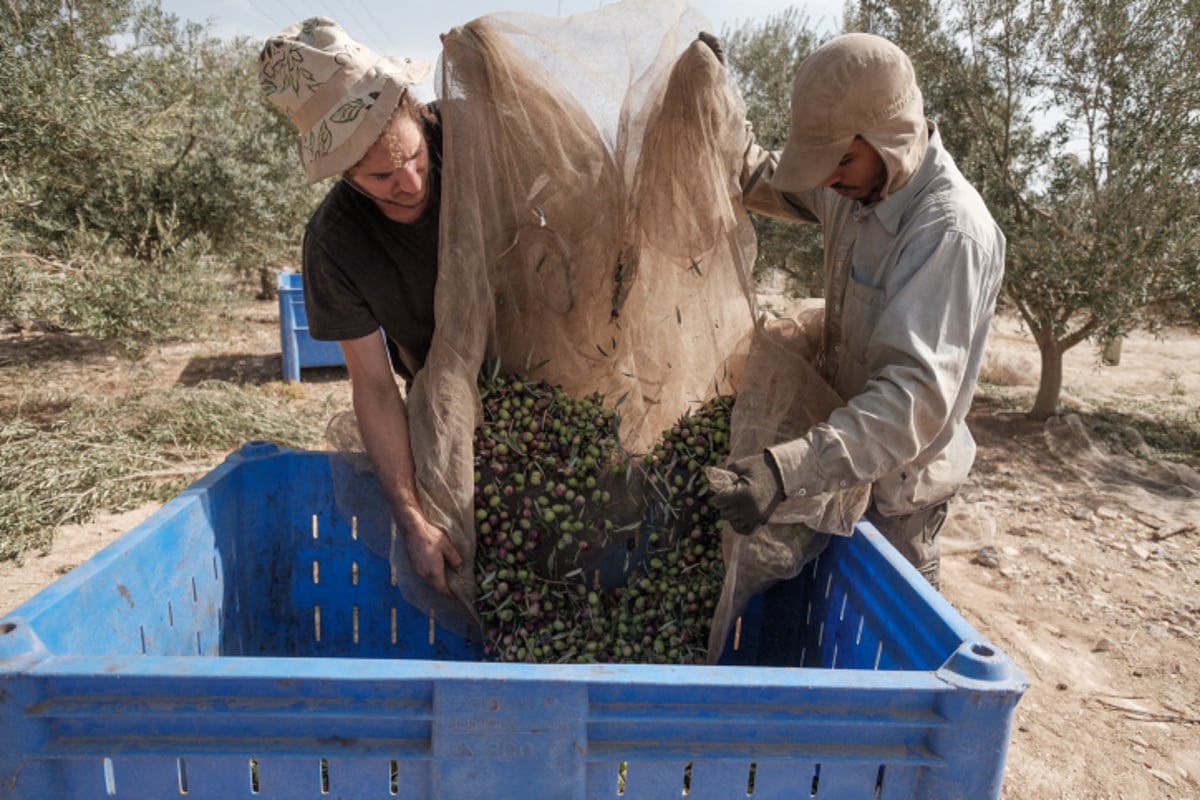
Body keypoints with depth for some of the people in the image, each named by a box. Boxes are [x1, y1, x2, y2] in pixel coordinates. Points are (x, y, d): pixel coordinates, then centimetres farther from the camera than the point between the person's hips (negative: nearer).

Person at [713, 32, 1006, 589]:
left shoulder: (950, 231, -30)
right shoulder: (858, 184, -5)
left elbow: (918, 393, -38)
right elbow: (778, 186, 11)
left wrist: (790, 469, -50)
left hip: (898, 479, -8)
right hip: (848, 448, 8)